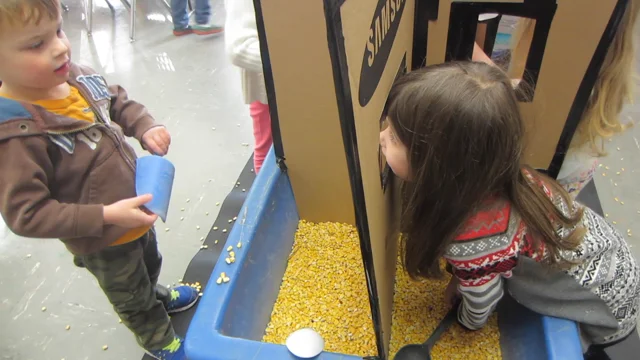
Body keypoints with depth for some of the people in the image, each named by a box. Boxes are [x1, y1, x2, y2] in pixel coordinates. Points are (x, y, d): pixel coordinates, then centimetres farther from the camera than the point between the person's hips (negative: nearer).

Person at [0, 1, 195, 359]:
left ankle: (156, 296, 68)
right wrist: (107, 216, -32)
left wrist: (146, 127, -15)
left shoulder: (77, 76, -15)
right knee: (132, 297, 23)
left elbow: (119, 102, 4)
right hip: (103, 243, -6)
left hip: (138, 213, 6)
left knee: (149, 264, 35)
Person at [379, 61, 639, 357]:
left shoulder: (471, 243, -40)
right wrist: (464, 274, 6)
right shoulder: (495, 171, -22)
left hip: (608, 307, -5)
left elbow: (480, 308, -16)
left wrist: (466, 321, 3)